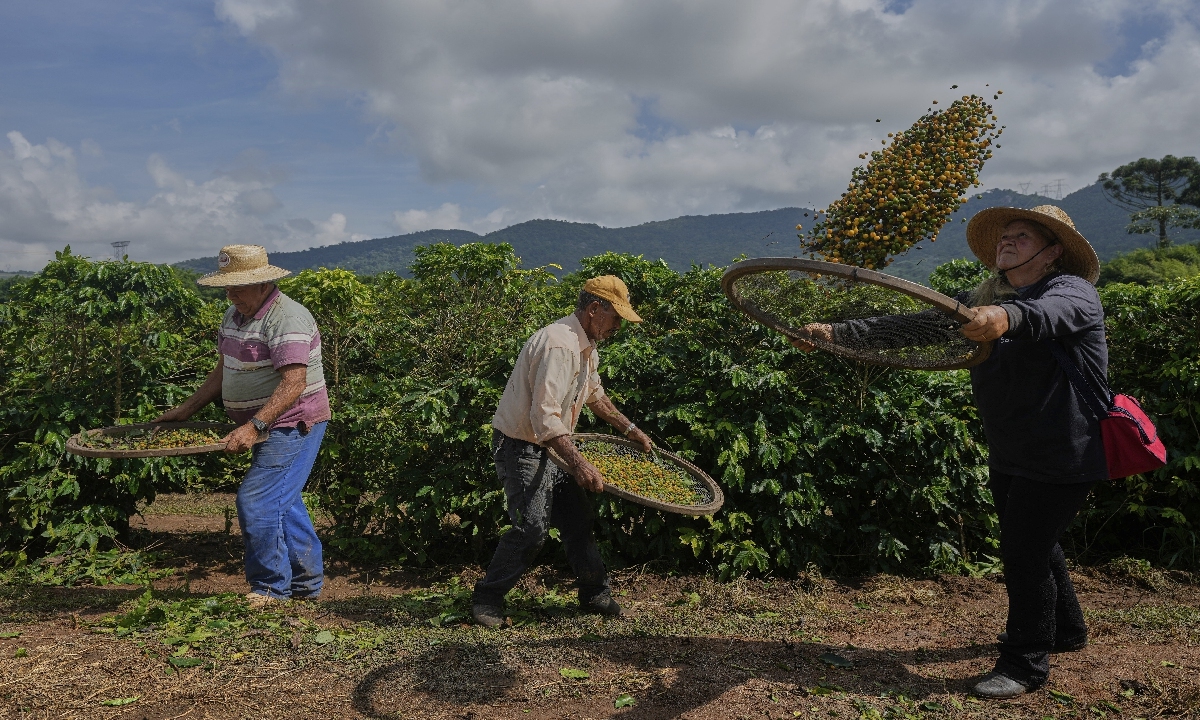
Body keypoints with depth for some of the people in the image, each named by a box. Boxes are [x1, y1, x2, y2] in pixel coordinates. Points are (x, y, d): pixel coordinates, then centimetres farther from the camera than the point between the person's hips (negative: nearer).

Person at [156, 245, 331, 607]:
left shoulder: (286, 318, -20)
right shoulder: (235, 315, 11)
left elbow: (293, 383, -28)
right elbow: (224, 371, 20)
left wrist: (253, 426, -33)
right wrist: (185, 410, 18)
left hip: (293, 425, -10)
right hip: (268, 428, 10)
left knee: (256, 502, -11)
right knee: (282, 503, 14)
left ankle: (270, 589, 4)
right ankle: (307, 583, 25)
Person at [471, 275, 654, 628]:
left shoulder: (586, 346, 8)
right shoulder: (560, 345, -26)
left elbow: (595, 394, 26)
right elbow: (545, 417, -34)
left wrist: (630, 430, 25)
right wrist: (580, 464, -39)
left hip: (548, 447, 10)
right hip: (520, 448, -10)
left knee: (578, 518, 10)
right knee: (532, 526, -13)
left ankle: (595, 595, 22)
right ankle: (486, 601, 4)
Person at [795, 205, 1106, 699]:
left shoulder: (1073, 291, -15)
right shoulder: (982, 301, 5)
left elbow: (1053, 311, -40)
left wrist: (1007, 316, -64)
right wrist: (837, 332, -12)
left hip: (1063, 455, -7)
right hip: (1009, 456, 8)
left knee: (1023, 551, -7)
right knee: (1034, 544, 21)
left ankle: (1025, 664, 12)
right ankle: (1065, 629, 46)